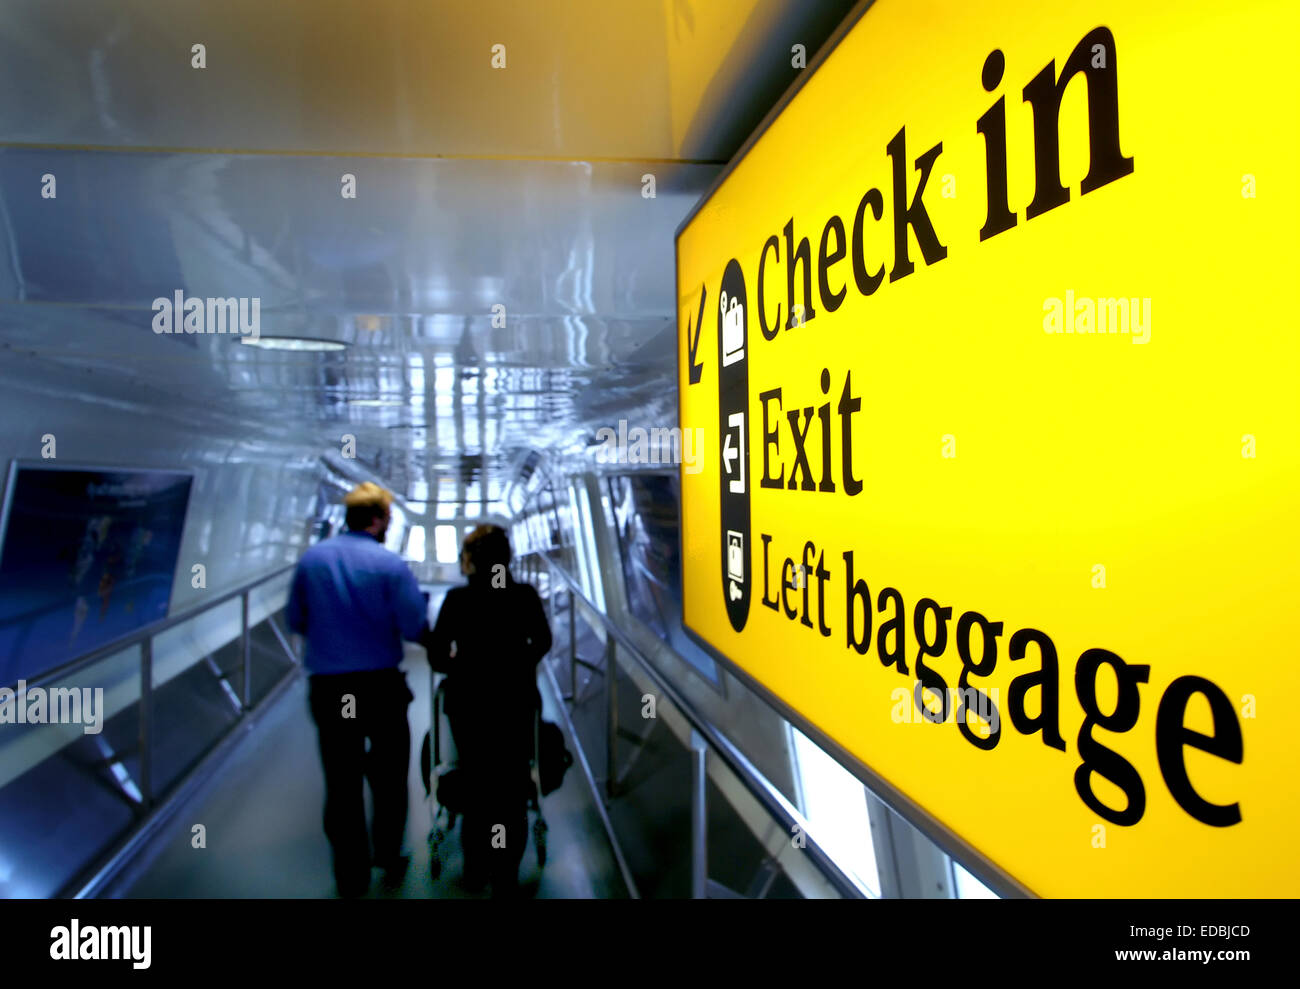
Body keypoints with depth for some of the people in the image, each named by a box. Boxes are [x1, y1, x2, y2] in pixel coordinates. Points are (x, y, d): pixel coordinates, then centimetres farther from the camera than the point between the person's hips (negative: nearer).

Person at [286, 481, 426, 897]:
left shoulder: (310, 558, 0)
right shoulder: (390, 563, -11)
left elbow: (296, 621, 8)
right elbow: (416, 628, -14)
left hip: (327, 688, 3)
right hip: (381, 687, -2)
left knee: (341, 784, 13)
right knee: (389, 777, 17)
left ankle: (351, 875, 24)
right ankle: (389, 861, 28)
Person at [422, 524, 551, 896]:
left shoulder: (457, 599, -10)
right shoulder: (525, 596, -7)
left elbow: (437, 656, -9)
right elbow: (542, 642, 7)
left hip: (468, 704, 0)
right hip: (516, 702, 0)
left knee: (475, 786, 16)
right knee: (512, 789, 12)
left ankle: (476, 872, 29)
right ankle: (505, 877, 19)